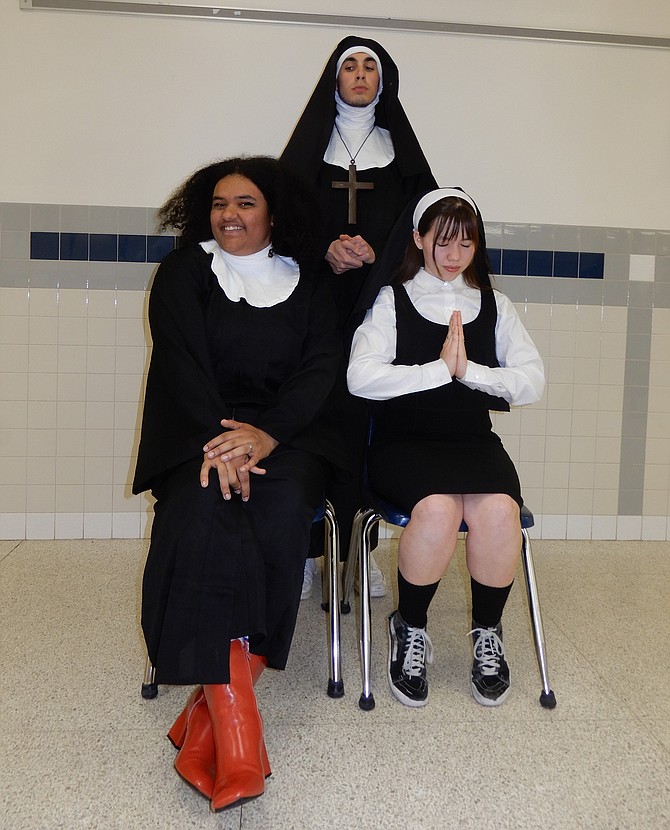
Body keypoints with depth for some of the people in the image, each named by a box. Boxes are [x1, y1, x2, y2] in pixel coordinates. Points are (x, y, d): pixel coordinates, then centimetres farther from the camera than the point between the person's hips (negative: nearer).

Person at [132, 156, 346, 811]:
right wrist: (218, 442, -22)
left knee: (280, 515, -32)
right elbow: (183, 362, -4)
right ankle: (236, 725, -35)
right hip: (198, 433, -1)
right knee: (204, 515, -33)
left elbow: (320, 366, 1)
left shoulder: (304, 284, 15)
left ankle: (213, 706, -24)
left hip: (285, 434, 1)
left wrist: (266, 434, -18)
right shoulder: (183, 272, 11)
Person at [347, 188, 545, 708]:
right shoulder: (392, 300, 7)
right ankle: (410, 631, -5)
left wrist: (470, 369, -12)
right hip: (405, 441, -2)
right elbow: (360, 377, -11)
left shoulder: (494, 305, 17)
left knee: (499, 510, -29)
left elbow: (533, 382, 3)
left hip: (475, 440, 3)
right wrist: (439, 368, -14)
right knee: (437, 508, -33)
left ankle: (488, 634, -2)